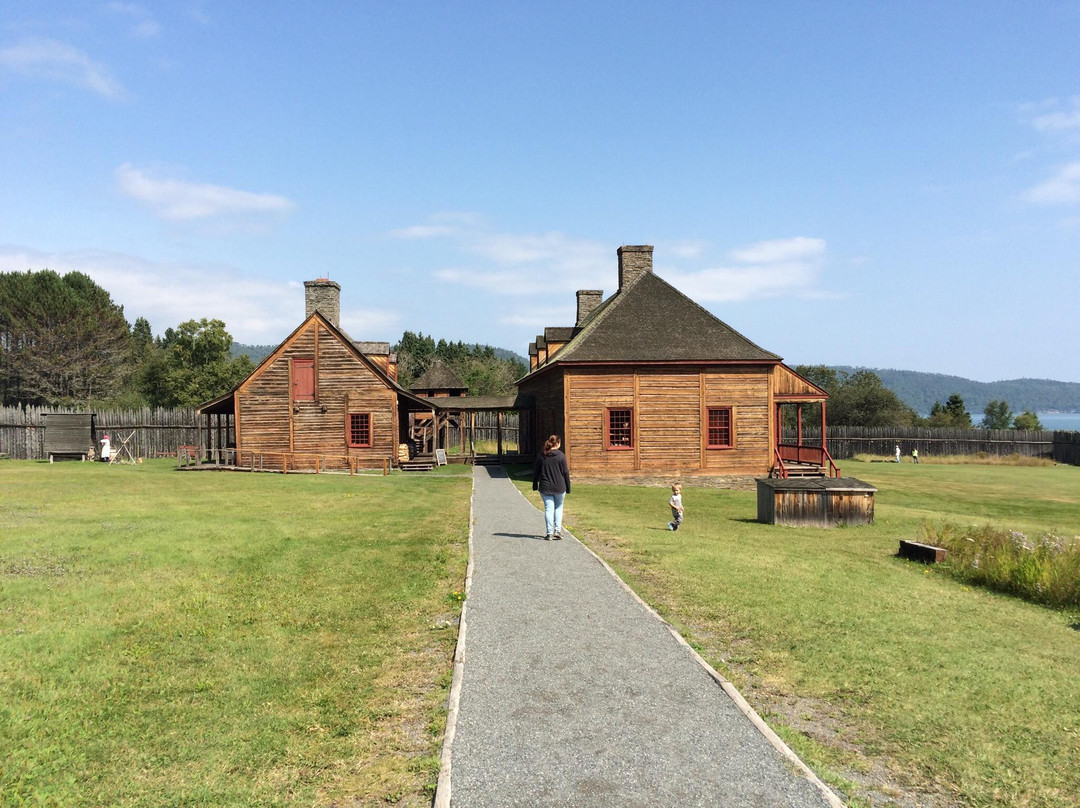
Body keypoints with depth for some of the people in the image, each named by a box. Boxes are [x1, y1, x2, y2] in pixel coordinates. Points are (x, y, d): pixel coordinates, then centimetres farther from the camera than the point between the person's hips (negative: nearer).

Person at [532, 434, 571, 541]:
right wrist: (568, 488, 3)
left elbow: (536, 472, 6)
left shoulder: (541, 456, 1)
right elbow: (565, 473, -5)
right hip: (559, 488, -1)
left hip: (545, 488, 1)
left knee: (548, 509, 4)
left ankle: (550, 533, -1)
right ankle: (557, 530, 7)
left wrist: (535, 485, 17)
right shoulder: (561, 456, -7)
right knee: (559, 507, 16)